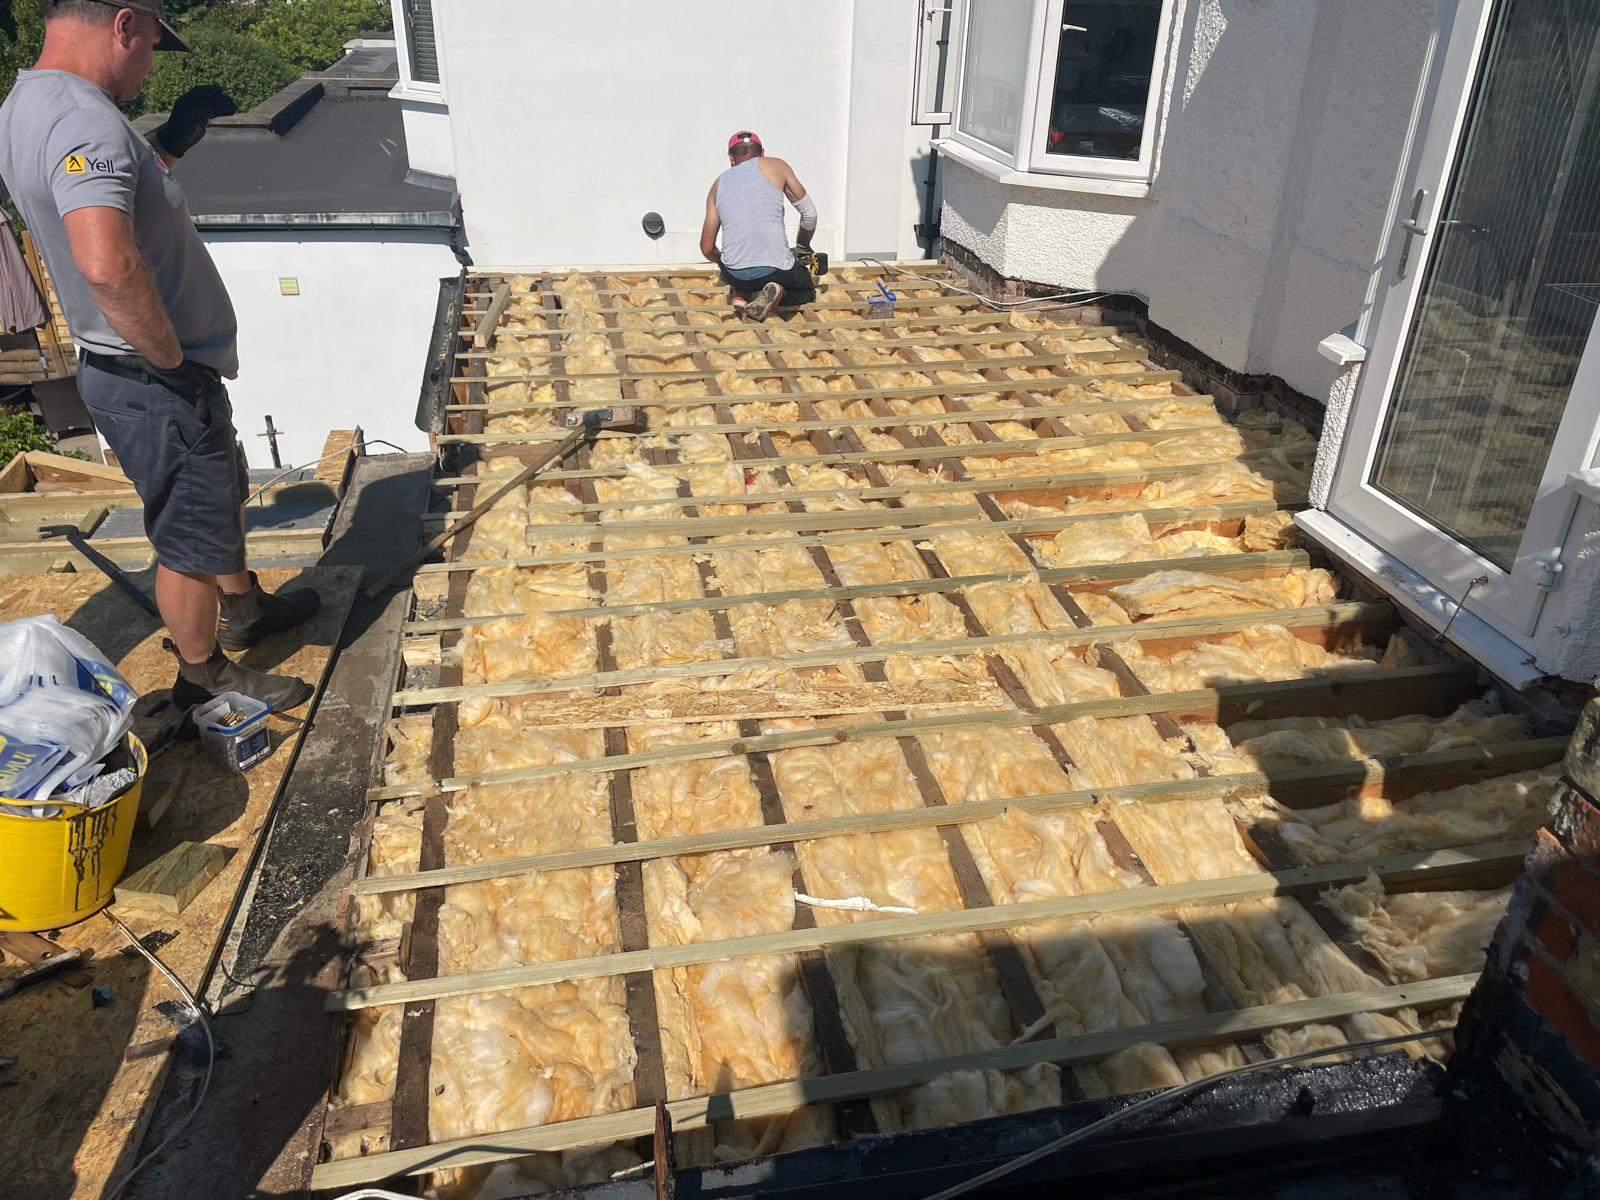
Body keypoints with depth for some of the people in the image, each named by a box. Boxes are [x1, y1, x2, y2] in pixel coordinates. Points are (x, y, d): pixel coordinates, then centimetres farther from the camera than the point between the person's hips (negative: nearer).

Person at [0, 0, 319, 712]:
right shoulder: (84, 119, -26)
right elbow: (108, 265, -41)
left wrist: (175, 138, 21)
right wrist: (170, 359, -27)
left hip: (124, 372, 10)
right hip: (158, 388, -10)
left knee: (222, 500, 28)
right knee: (191, 540, 8)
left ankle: (245, 608, 49)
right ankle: (204, 676, 27)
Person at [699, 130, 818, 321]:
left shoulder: (718, 184, 16)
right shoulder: (776, 166, 10)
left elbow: (707, 249, 17)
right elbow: (809, 214, 17)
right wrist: (802, 248, 37)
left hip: (735, 274, 3)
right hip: (776, 269, -3)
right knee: (809, 290, 29)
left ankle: (740, 292, 8)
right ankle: (777, 293, -4)